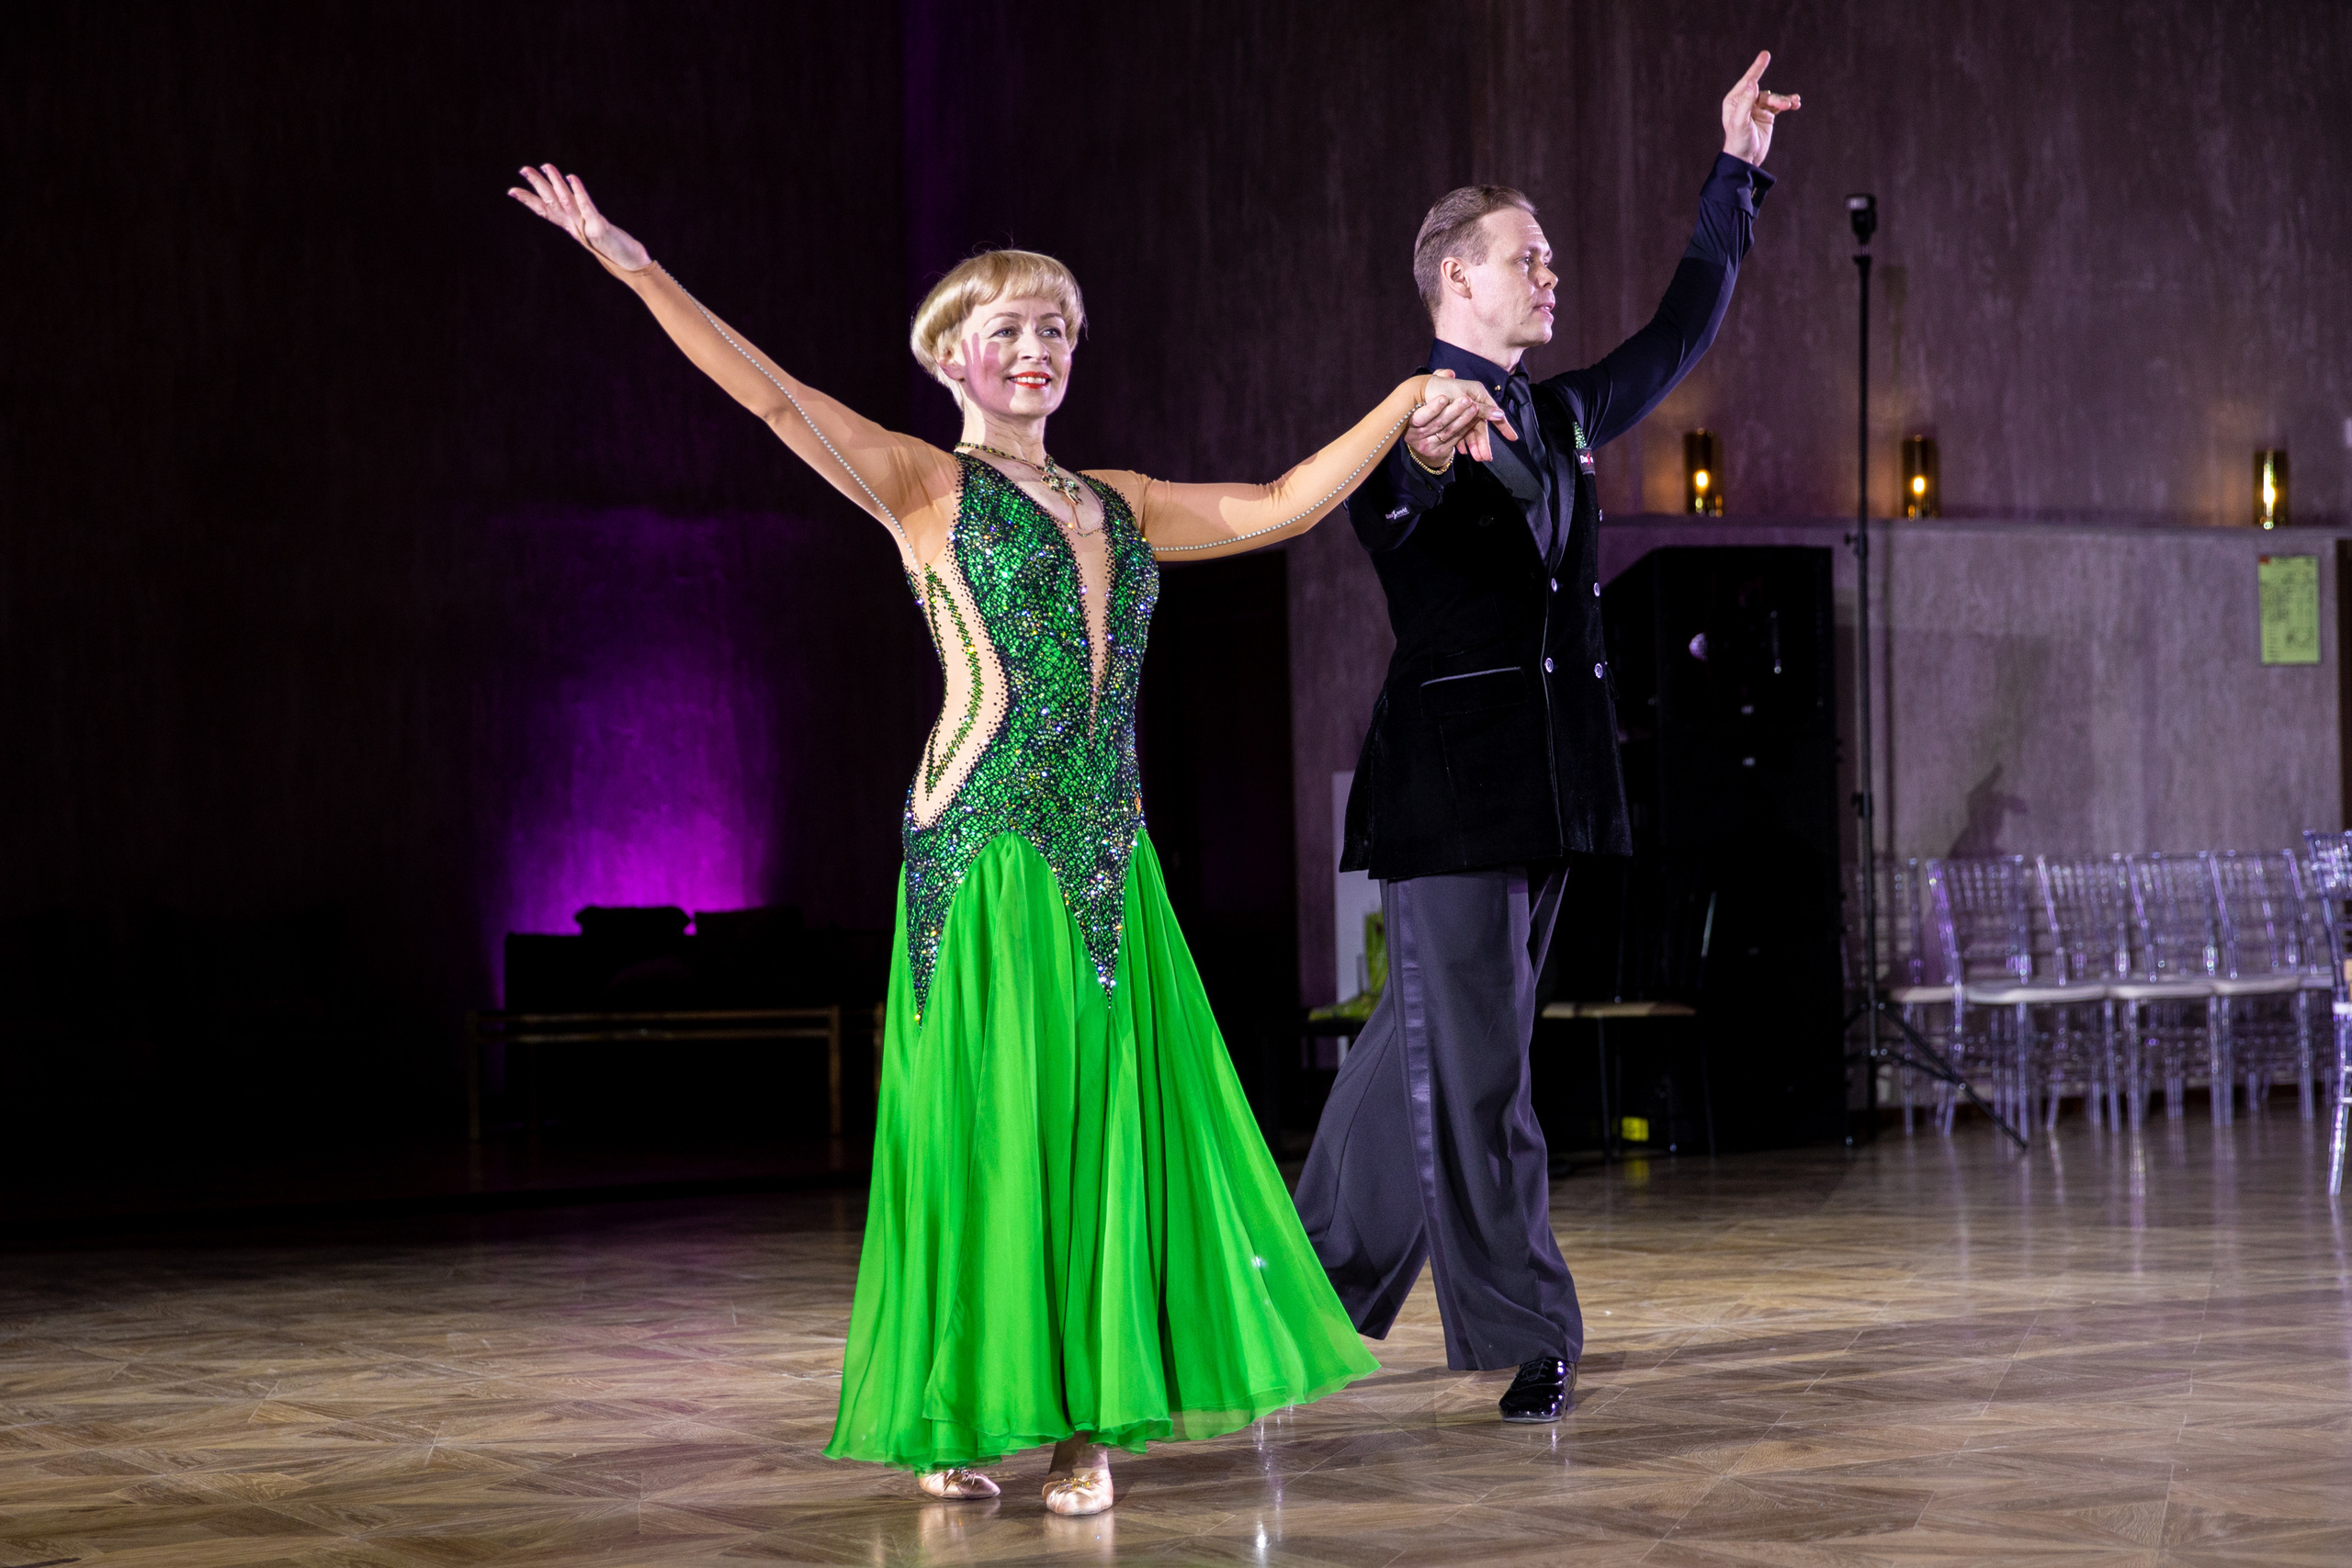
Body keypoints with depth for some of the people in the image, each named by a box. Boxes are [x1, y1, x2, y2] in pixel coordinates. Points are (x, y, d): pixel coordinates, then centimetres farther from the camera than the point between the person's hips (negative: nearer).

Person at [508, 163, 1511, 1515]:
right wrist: (632, 265, -17)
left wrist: (1405, 403, 15)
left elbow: (1282, 506, 20)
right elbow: (773, 393, -8)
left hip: (1107, 853, 5)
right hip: (984, 847, -5)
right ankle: (963, 1415, 5)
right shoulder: (925, 487, 2)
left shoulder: (1117, 503, 18)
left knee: (1105, 1122, 4)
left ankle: (1086, 1416, 9)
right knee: (987, 1121, -3)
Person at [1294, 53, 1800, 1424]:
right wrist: (1420, 463, -50)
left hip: (1550, 781, 8)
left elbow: (1683, 333, 27)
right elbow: (1377, 519, -27)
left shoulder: (1560, 416, 16)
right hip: (1452, 777, -8)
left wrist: (1737, 174, 26)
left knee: (1429, 1039, 13)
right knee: (1476, 1060, -6)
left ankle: (1325, 1272, 25)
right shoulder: (1403, 424, -6)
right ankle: (1527, 1336, -2)